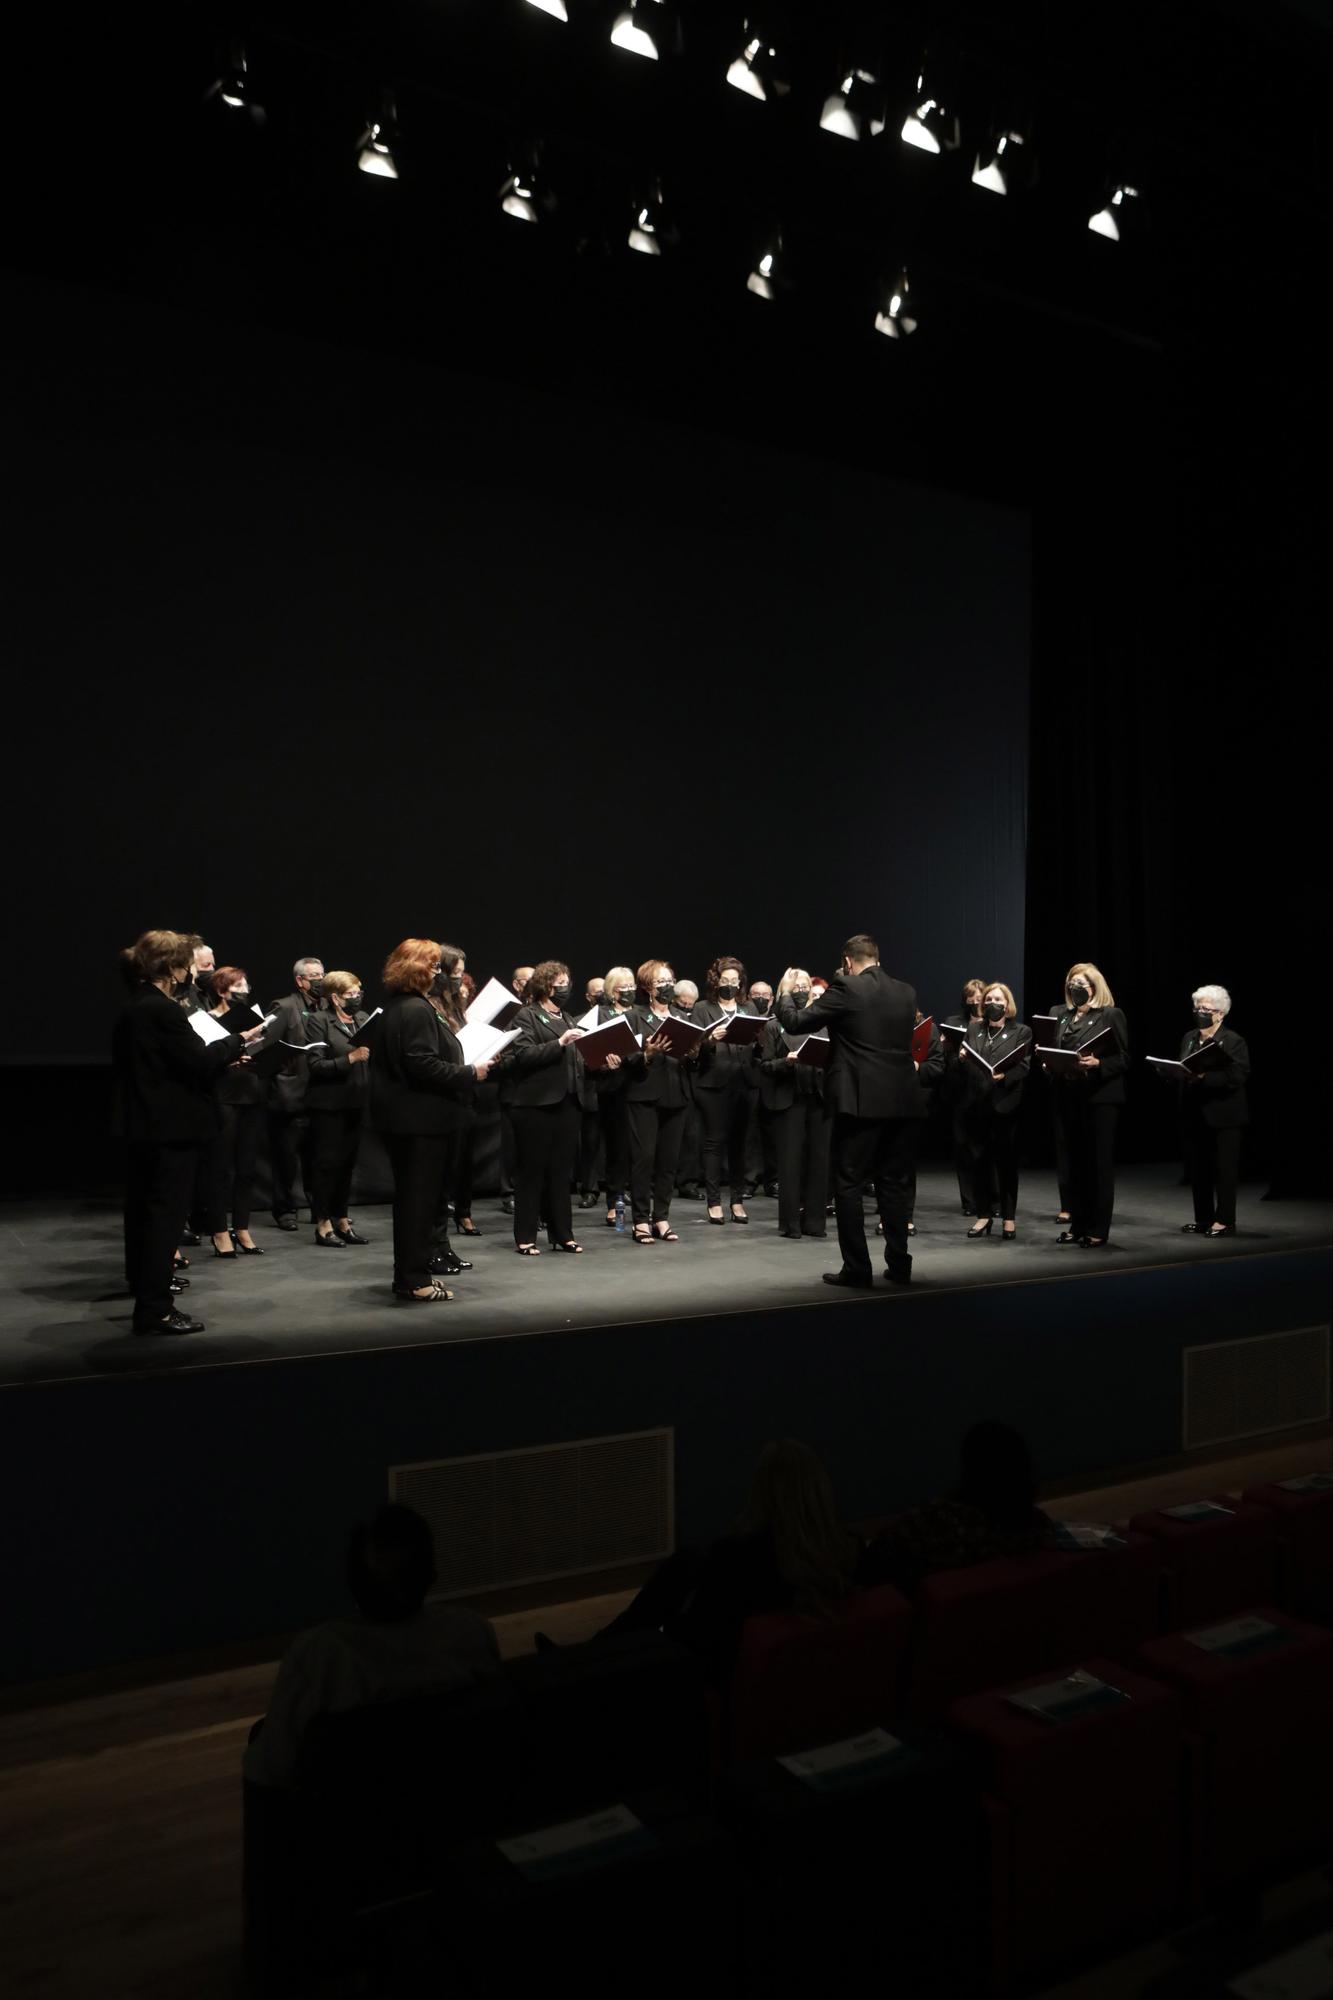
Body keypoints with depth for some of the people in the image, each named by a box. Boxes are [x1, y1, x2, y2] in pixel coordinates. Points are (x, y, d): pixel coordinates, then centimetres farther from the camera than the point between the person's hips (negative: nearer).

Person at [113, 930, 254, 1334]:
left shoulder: (132, 1009, 11)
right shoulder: (163, 1010, -18)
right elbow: (199, 1061, -20)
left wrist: (221, 1056, 15)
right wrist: (237, 1042, -4)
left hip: (143, 1128, 10)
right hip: (172, 1129, -9)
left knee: (145, 1211, 18)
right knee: (165, 1213, -4)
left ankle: (145, 1287, 32)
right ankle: (155, 1309, 0)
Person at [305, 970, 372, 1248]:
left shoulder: (364, 1019, 8)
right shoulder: (320, 1022, -8)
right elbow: (316, 1065, -16)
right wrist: (350, 1058, -23)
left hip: (355, 1103, 6)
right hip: (328, 1105, -6)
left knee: (347, 1163, 13)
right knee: (326, 1163, 1)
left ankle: (341, 1220, 23)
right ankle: (323, 1224, 9)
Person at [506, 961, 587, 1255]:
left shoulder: (568, 1019, 20)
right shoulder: (526, 1017, -2)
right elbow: (523, 1055, -16)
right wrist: (559, 1043, -21)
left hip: (567, 1103, 7)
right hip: (536, 1104, -7)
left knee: (562, 1170, 10)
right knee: (531, 1170, 0)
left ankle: (562, 1233, 17)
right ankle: (525, 1237, 6)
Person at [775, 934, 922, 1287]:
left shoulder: (846, 990, -8)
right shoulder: (906, 993, 10)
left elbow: (795, 1022, -5)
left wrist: (785, 993, 16)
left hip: (861, 1102, -5)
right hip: (903, 1102, 6)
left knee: (849, 1185, 3)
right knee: (895, 1184, 12)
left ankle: (857, 1268, 3)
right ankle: (899, 1265, 15)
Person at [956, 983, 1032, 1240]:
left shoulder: (1022, 1032, 6)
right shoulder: (973, 1030, 17)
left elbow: (1025, 1066, -5)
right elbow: (962, 1070, 16)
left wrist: (1005, 1076, -22)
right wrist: (961, 1059, -5)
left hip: (1004, 1104, -3)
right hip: (975, 1104, 3)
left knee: (1006, 1161, 2)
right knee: (978, 1160, 5)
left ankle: (1008, 1217, 11)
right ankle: (985, 1214, 16)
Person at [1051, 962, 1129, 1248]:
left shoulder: (1111, 1015, -2)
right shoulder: (1064, 1017, 15)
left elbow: (1124, 1058, -6)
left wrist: (1098, 1064, -21)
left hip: (1100, 1097, -6)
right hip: (1069, 1096, 6)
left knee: (1100, 1163, -1)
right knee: (1075, 1162, 9)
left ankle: (1098, 1230, 3)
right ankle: (1077, 1225, 16)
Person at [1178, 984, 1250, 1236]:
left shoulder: (1233, 1041, -6)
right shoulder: (1189, 1038, 13)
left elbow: (1237, 1077, -16)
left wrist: (1205, 1076, -25)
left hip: (1223, 1116, -6)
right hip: (1195, 1114, 6)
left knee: (1223, 1169, -1)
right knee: (1198, 1168, 9)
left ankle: (1224, 1220, 5)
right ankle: (1203, 1218, 17)